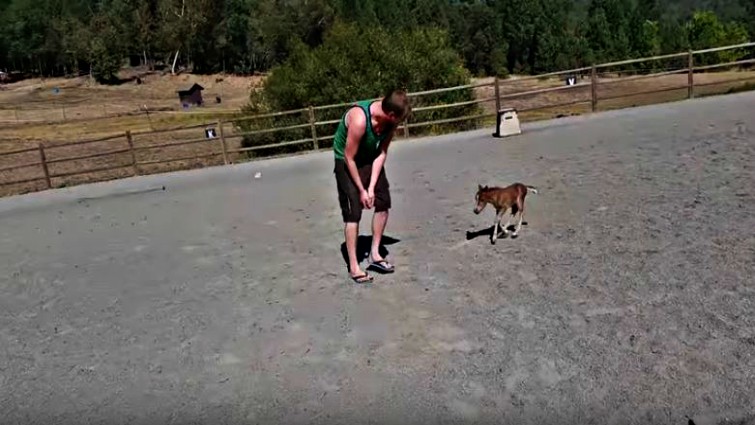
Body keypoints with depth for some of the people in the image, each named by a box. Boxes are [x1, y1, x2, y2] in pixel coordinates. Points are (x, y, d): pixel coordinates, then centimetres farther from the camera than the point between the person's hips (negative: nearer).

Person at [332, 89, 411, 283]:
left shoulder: (390, 119, -18)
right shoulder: (359, 119, -37)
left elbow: (382, 153, -12)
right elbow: (349, 158, -27)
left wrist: (372, 187, -16)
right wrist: (361, 190, -19)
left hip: (371, 158, 7)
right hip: (347, 161, -6)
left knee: (383, 202, 6)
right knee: (353, 212, -10)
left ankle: (374, 254, 19)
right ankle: (353, 266, -2)